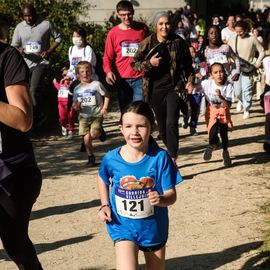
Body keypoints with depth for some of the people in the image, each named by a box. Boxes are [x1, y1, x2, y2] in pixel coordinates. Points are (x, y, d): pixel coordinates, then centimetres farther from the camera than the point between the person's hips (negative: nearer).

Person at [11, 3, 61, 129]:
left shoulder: (46, 24, -7)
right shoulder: (19, 27, 1)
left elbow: (58, 37, 4)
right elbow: (14, 46, 5)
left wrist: (49, 51, -9)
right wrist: (19, 50, -20)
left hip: (41, 62, -4)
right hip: (25, 63, 5)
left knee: (34, 90, -20)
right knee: (29, 92, 11)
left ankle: (39, 117, -3)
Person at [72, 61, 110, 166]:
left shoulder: (96, 84, -5)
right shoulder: (77, 89, 7)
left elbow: (106, 96, 2)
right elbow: (75, 105, 13)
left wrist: (104, 108, -9)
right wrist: (76, 106, -11)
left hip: (96, 115, -3)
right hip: (84, 116, 3)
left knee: (94, 133, -24)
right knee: (86, 138, -3)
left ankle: (100, 134, 12)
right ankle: (91, 157, 15)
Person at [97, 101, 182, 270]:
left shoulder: (160, 157, -18)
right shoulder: (111, 159, -13)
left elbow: (171, 195, -15)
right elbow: (103, 180, 10)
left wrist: (160, 199, -36)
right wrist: (104, 205, -1)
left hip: (154, 228, 1)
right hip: (123, 228, -1)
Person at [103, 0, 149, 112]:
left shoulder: (142, 28, 3)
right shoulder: (113, 32, 3)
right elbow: (108, 57, 2)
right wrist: (108, 71, -16)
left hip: (140, 78, -1)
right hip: (122, 79, 2)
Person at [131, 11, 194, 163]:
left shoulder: (178, 42, -2)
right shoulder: (147, 43, -2)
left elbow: (188, 64, 8)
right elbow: (134, 63, 1)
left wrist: (190, 80, -5)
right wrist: (149, 63, -15)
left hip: (174, 88, -2)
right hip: (155, 90, 2)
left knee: (171, 123, -16)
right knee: (162, 127, 11)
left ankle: (173, 159, -12)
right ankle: (172, 152, 32)